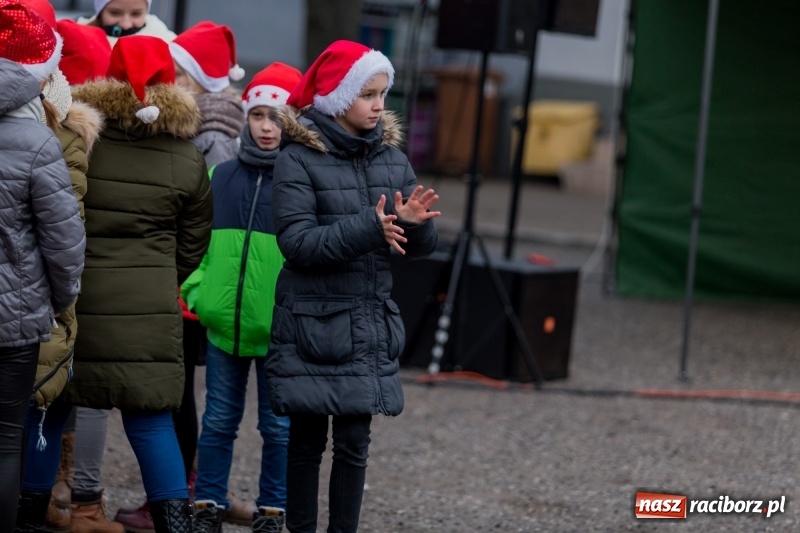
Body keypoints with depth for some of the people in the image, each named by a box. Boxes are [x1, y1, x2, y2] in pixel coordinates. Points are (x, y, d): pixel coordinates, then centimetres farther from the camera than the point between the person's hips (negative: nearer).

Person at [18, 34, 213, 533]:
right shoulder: (188, 160, 1)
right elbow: (193, 245, 10)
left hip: (76, 300, -1)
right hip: (150, 309, 1)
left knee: (48, 408, 11)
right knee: (150, 418, 5)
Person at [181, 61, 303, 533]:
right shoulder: (220, 177, 6)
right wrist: (197, 292, 1)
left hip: (281, 329, -3)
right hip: (224, 321, 3)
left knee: (279, 426, 8)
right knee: (219, 420, 11)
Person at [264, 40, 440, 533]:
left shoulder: (392, 157, 7)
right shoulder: (299, 159, -8)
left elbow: (421, 247, 7)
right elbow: (297, 241, -17)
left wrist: (415, 225, -16)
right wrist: (368, 229, -28)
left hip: (369, 325, 4)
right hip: (312, 323, -4)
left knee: (354, 443, 2)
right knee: (307, 440, 5)